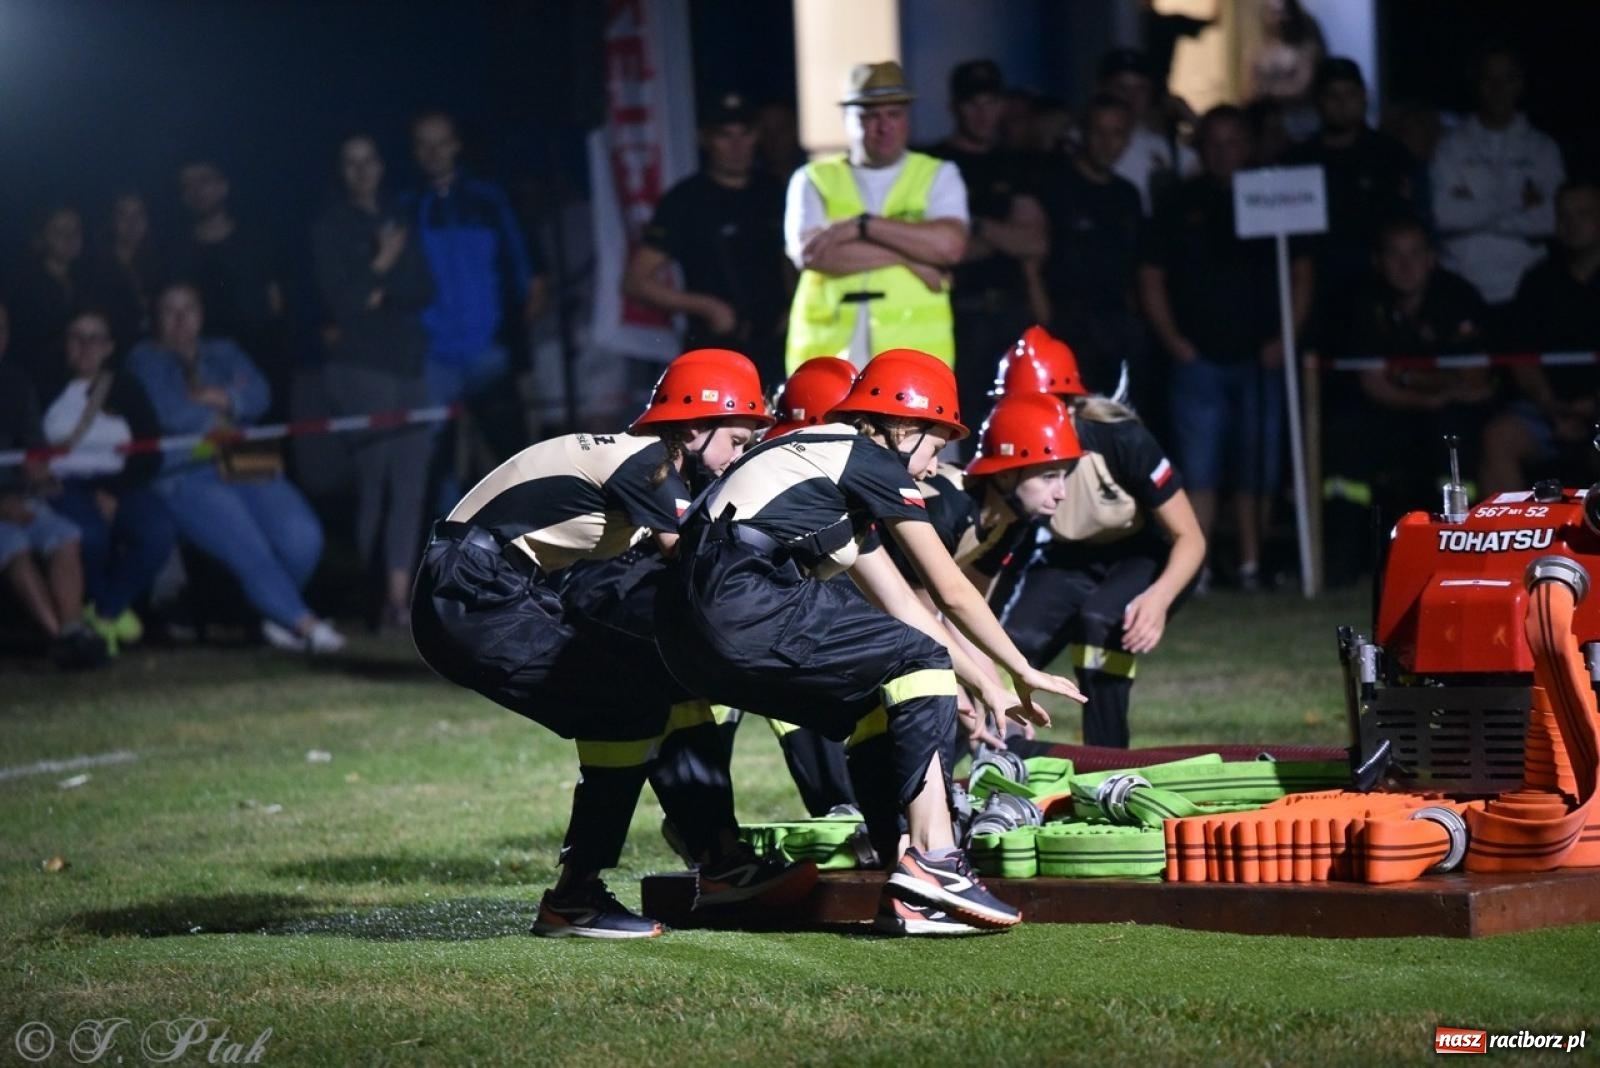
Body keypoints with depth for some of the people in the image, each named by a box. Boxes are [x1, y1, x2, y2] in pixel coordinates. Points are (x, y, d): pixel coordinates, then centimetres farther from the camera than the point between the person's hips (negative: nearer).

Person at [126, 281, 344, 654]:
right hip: (184, 476, -5)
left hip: (245, 467, 5)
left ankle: (276, 614, 2)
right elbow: (167, 410, -8)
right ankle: (304, 623, -18)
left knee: (303, 538, -20)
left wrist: (210, 397, -7)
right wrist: (218, 421, 3)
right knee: (250, 549, -27)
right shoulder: (145, 358, 11)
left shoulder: (222, 353, 25)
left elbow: (259, 395, 5)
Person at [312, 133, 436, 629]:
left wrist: (380, 291, -5)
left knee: (409, 484, -7)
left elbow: (423, 290, 10)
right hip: (360, 366, -4)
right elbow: (340, 300, -4)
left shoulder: (398, 222, 18)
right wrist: (383, 268, 1)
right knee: (371, 481, -11)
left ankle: (398, 596, -10)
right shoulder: (331, 227, 5)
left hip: (408, 363, 4)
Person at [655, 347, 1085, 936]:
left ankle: (912, 894, 7)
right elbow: (951, 592, 8)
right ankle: (931, 862, -7)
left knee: (881, 705, 15)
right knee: (921, 662, -1)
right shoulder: (874, 462, 5)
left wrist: (987, 688, 33)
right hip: (742, 606, -9)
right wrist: (1023, 672, 20)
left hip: (692, 635, 9)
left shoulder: (835, 465, 30)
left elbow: (900, 604, 33)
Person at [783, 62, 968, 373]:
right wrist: (908, 256, -6)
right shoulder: (814, 180, 14)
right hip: (829, 353, 1)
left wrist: (863, 225, -7)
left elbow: (950, 244, -5)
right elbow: (809, 252, -5)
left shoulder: (938, 176, 14)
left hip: (917, 350, 0)